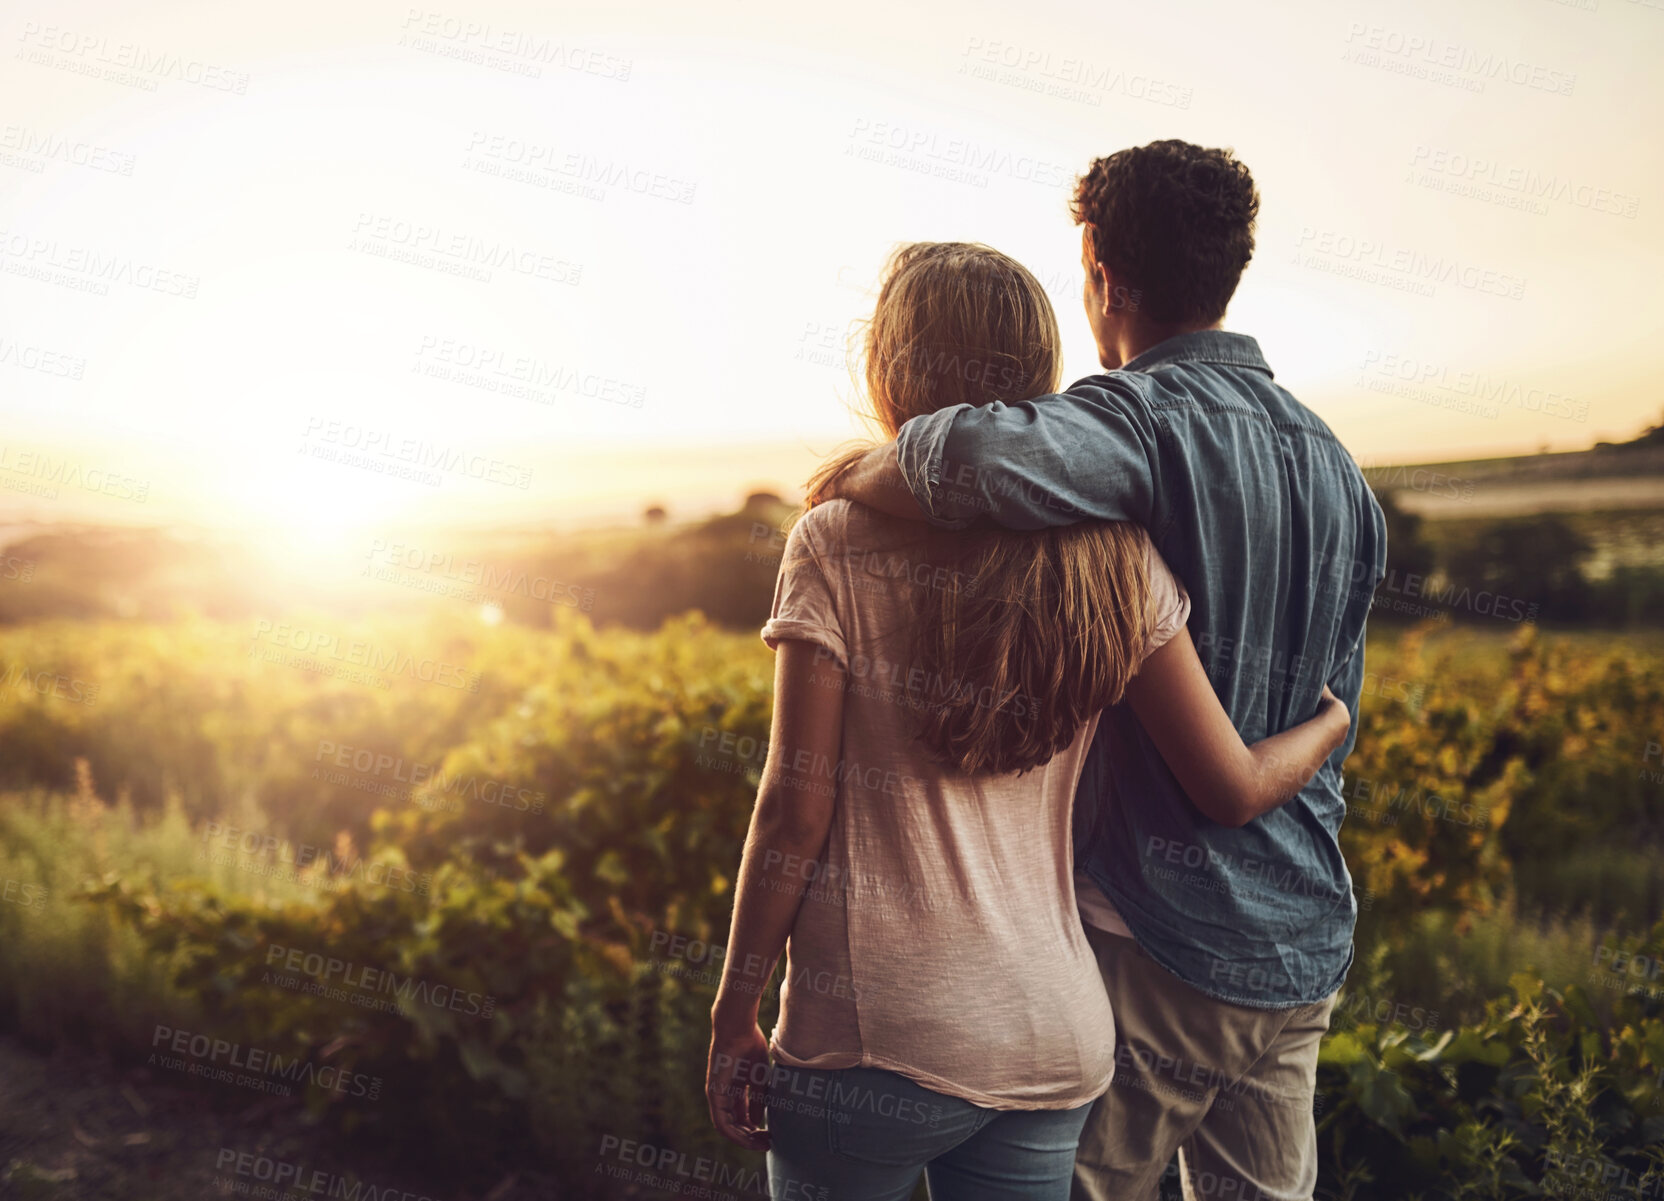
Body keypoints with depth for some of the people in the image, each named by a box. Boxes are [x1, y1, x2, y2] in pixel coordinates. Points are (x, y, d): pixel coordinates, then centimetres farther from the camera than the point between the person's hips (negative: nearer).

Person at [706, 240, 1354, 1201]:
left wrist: (734, 1017, 0)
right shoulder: (1113, 557, 0)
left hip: (880, 1039, -3)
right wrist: (1334, 720, 23)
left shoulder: (841, 545, -10)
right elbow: (1237, 788, 2)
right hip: (1057, 1040, 4)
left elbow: (796, 813, -11)